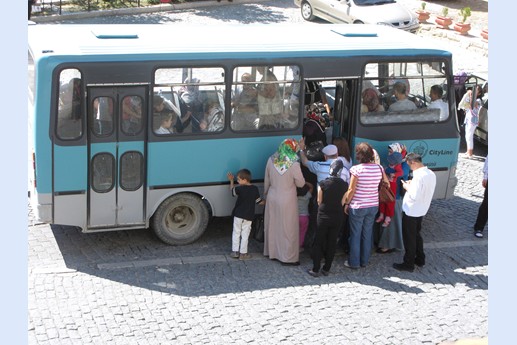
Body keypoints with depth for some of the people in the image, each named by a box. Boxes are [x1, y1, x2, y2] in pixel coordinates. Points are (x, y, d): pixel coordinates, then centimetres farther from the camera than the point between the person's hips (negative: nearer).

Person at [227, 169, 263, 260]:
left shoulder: (240, 189, -12)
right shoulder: (255, 189, -5)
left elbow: (232, 190, 8)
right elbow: (259, 201, 1)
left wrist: (231, 181, 21)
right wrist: (265, 202, 22)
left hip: (238, 215, -1)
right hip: (248, 217, 1)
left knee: (236, 233, 11)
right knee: (245, 235, 7)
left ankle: (235, 252, 13)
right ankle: (243, 253, 8)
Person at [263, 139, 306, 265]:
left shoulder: (271, 161, -7)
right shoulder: (294, 165, -21)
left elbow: (266, 181, 5)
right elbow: (300, 183, -9)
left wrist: (266, 194, 20)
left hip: (272, 198, 5)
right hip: (287, 201, -5)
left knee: (272, 225, 19)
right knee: (288, 228, 5)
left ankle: (271, 251, 33)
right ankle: (288, 257, 11)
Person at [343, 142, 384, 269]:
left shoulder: (356, 169, -18)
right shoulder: (379, 168, -3)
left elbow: (351, 190, -14)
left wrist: (346, 203, -2)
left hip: (357, 206, -4)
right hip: (373, 205, 5)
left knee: (355, 235, 7)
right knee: (367, 234, 15)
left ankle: (354, 262, 15)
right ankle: (364, 261, 25)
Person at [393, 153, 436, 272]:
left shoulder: (419, 176, -27)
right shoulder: (431, 174, 2)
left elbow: (414, 196, -28)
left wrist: (407, 187, -13)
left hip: (411, 212, -9)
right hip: (421, 210, 9)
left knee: (409, 238, 5)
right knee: (416, 235, 24)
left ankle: (408, 264, 15)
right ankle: (420, 259, 34)